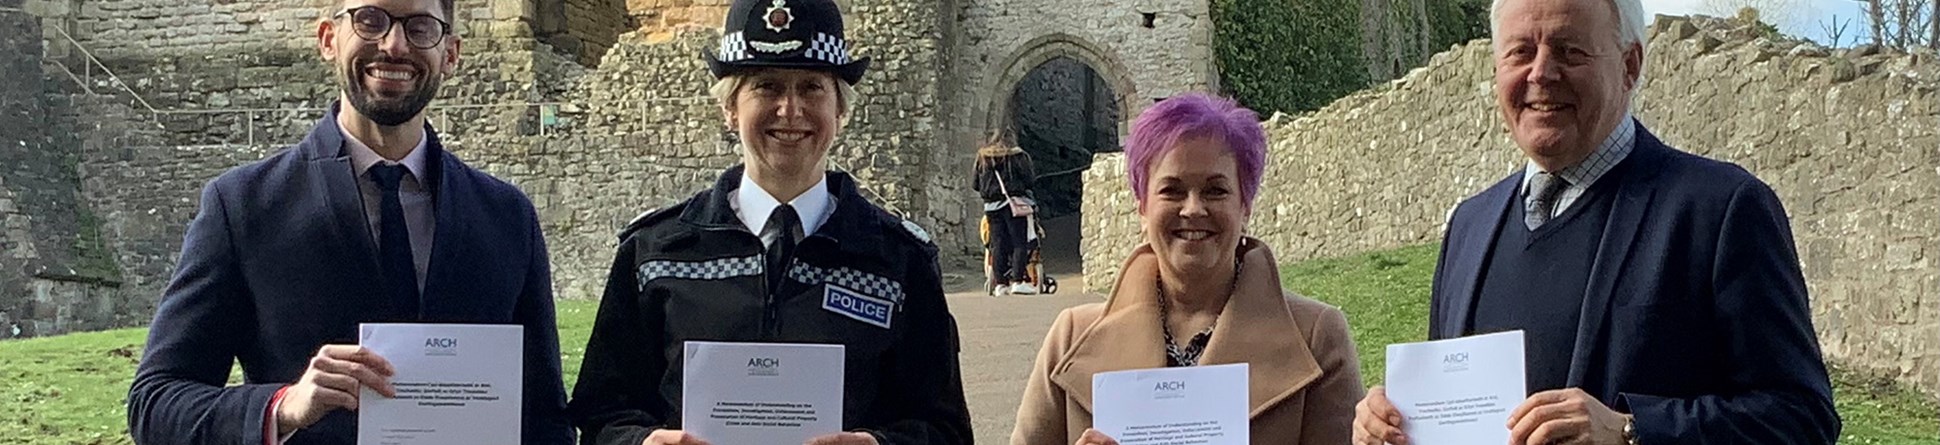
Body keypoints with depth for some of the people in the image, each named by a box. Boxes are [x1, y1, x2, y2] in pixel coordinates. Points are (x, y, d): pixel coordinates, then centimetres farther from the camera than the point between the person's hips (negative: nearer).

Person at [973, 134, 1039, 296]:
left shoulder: (982, 157, 8)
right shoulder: (1017, 156, -5)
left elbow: (975, 184, 12)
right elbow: (1030, 180, -5)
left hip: (992, 206, 4)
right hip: (1015, 203, -4)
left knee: (997, 244, 5)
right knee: (1019, 243, -2)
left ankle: (1000, 283, 2)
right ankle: (1018, 280, -9)